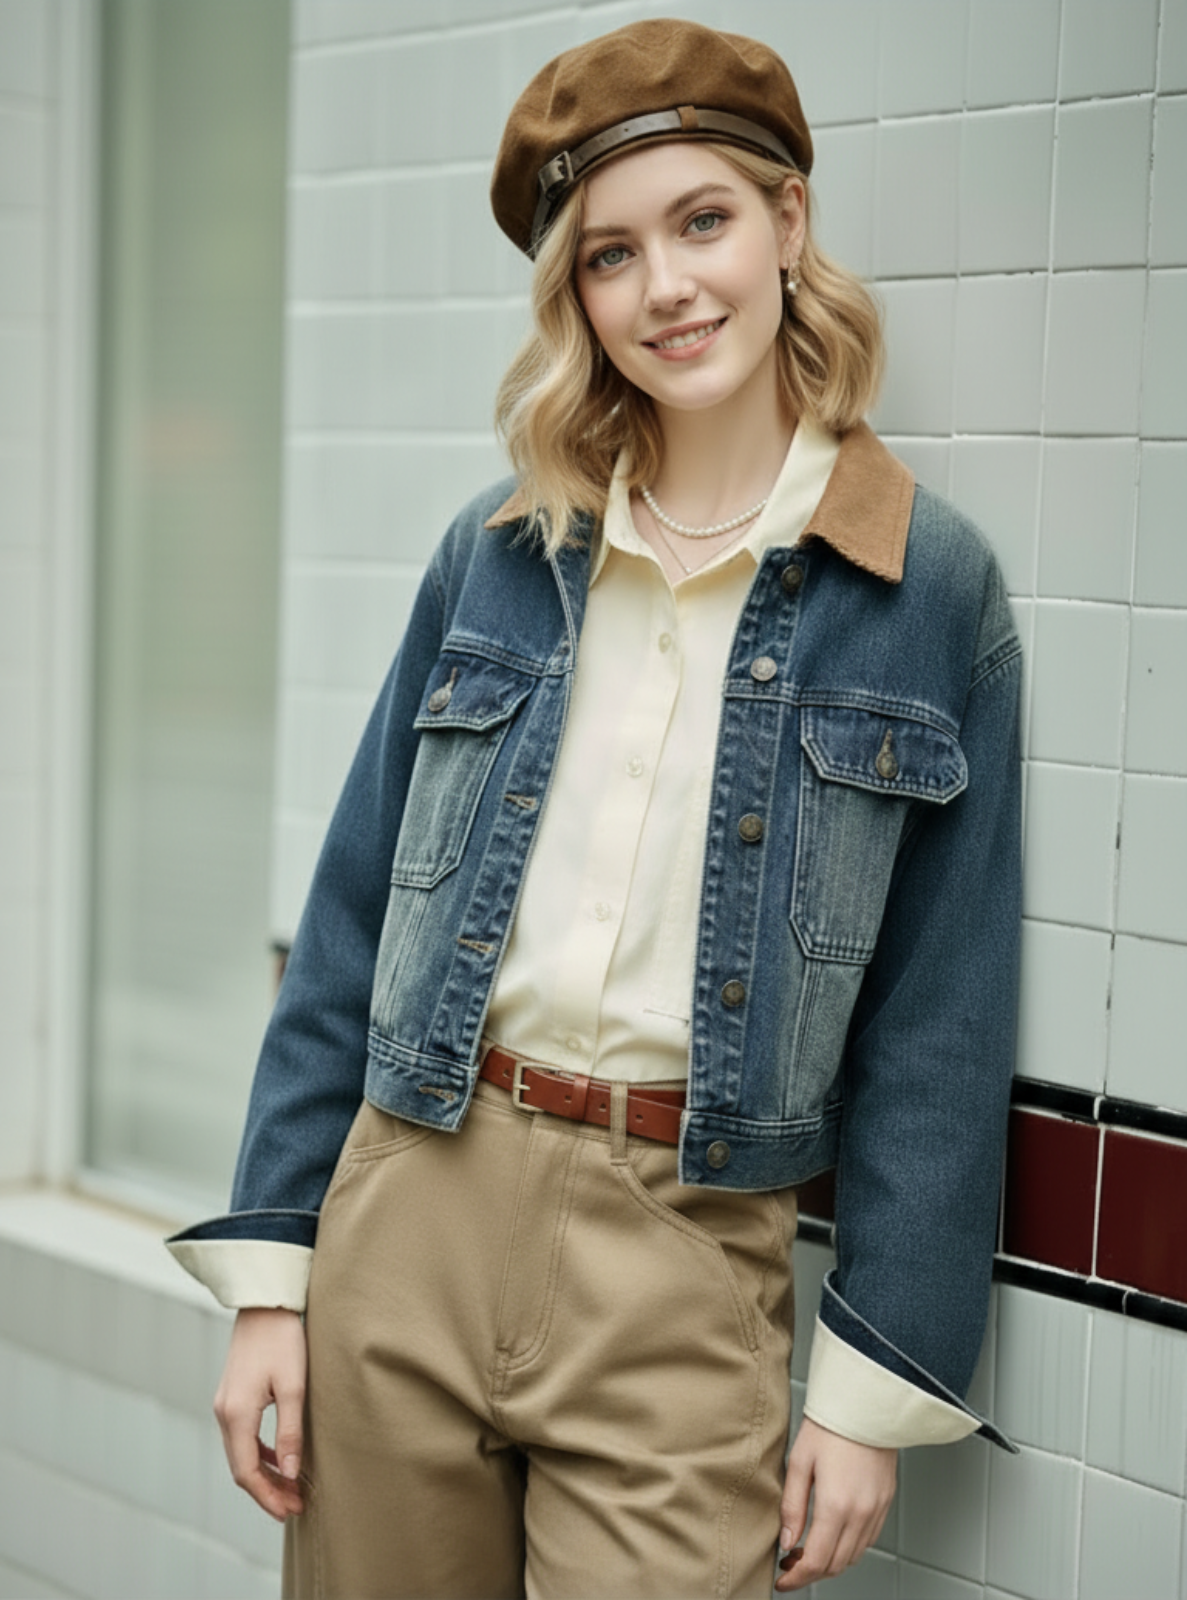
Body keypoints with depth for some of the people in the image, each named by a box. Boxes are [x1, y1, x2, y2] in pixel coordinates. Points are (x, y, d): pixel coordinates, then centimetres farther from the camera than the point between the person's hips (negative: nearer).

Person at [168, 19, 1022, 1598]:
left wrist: (876, 1386, -3)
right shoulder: (497, 550, 5)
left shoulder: (931, 587, -2)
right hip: (406, 1214, 3)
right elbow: (353, 916, 7)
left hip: (684, 1264, -2)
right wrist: (269, 1272, 4)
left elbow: (939, 1022, -1)